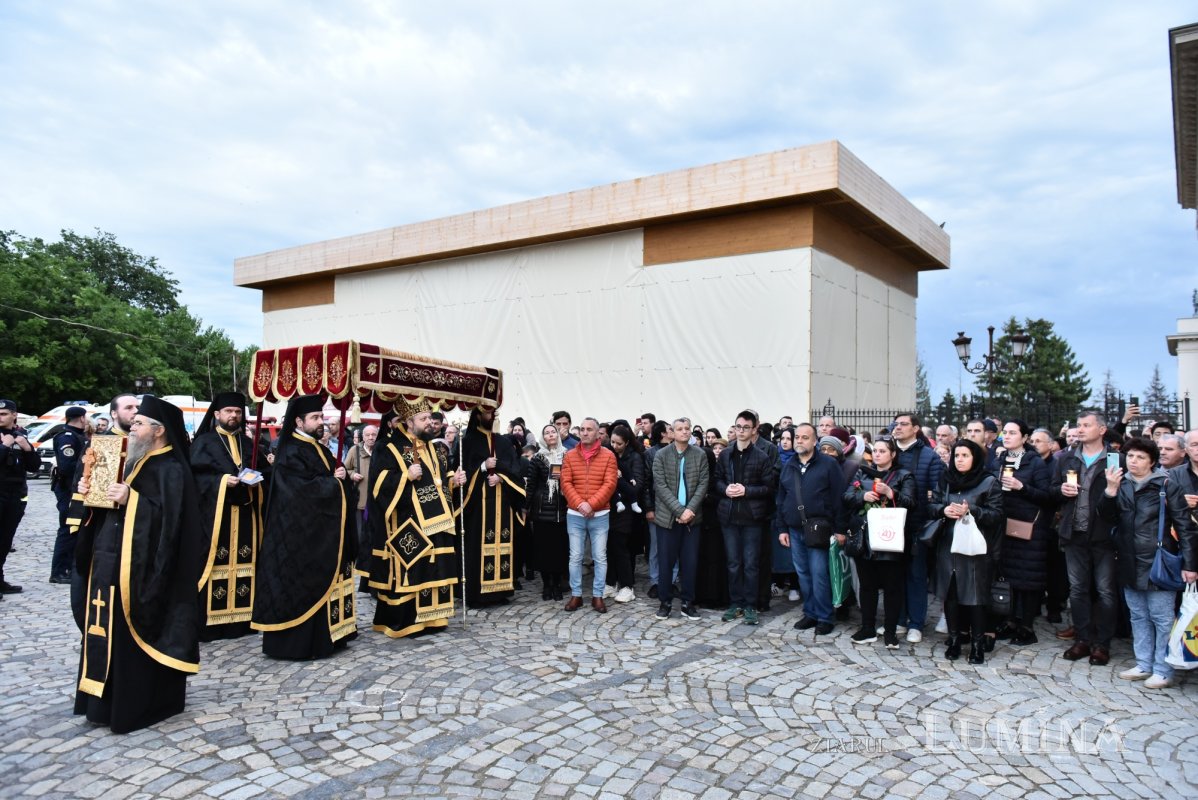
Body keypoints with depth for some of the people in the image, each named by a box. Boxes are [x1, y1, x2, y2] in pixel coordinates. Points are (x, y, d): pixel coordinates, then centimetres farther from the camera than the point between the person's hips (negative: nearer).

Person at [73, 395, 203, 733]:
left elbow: (170, 516, -22)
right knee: (112, 633, 14)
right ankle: (110, 698, 27)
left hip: (142, 568, -9)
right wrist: (91, 492, 4)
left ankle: (140, 703, 11)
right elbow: (113, 507, 21)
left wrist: (131, 500, -27)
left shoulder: (172, 470, -13)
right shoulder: (136, 461, 15)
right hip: (113, 563, 9)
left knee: (134, 634, -1)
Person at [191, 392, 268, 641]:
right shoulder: (204, 442, 4)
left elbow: (262, 473, 14)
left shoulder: (248, 444, 18)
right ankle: (210, 621, -1)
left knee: (243, 563, 4)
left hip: (245, 517, 4)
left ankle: (241, 617, 11)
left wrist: (256, 480, -7)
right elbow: (196, 476, -7)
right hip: (214, 515, -4)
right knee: (216, 564, -7)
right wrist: (222, 481, -20)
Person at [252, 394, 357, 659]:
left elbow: (333, 484, 16)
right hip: (300, 534, -9)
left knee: (325, 582, 12)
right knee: (302, 584, -4)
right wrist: (333, 480, -10)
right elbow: (305, 489, -22)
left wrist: (341, 477, -6)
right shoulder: (290, 453, -12)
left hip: (324, 533, 9)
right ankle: (298, 641, 4)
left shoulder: (321, 449, 15)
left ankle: (326, 634, 19)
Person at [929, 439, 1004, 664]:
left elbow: (996, 514, -7)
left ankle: (978, 644, 11)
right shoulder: (946, 480, 11)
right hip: (948, 546, 4)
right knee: (950, 594, 6)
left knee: (975, 596, -2)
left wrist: (970, 510, -20)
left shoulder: (989, 482, -2)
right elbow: (931, 506, 11)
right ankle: (954, 639, 18)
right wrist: (943, 510, -10)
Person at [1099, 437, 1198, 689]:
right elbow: (1108, 518, 0)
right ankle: (1144, 665, 24)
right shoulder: (1121, 486, 7)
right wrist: (1110, 491, -15)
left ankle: (1163, 671, 12)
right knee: (1138, 617, 14)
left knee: (1162, 619, 3)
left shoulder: (1167, 487, -7)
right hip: (1130, 565, 5)